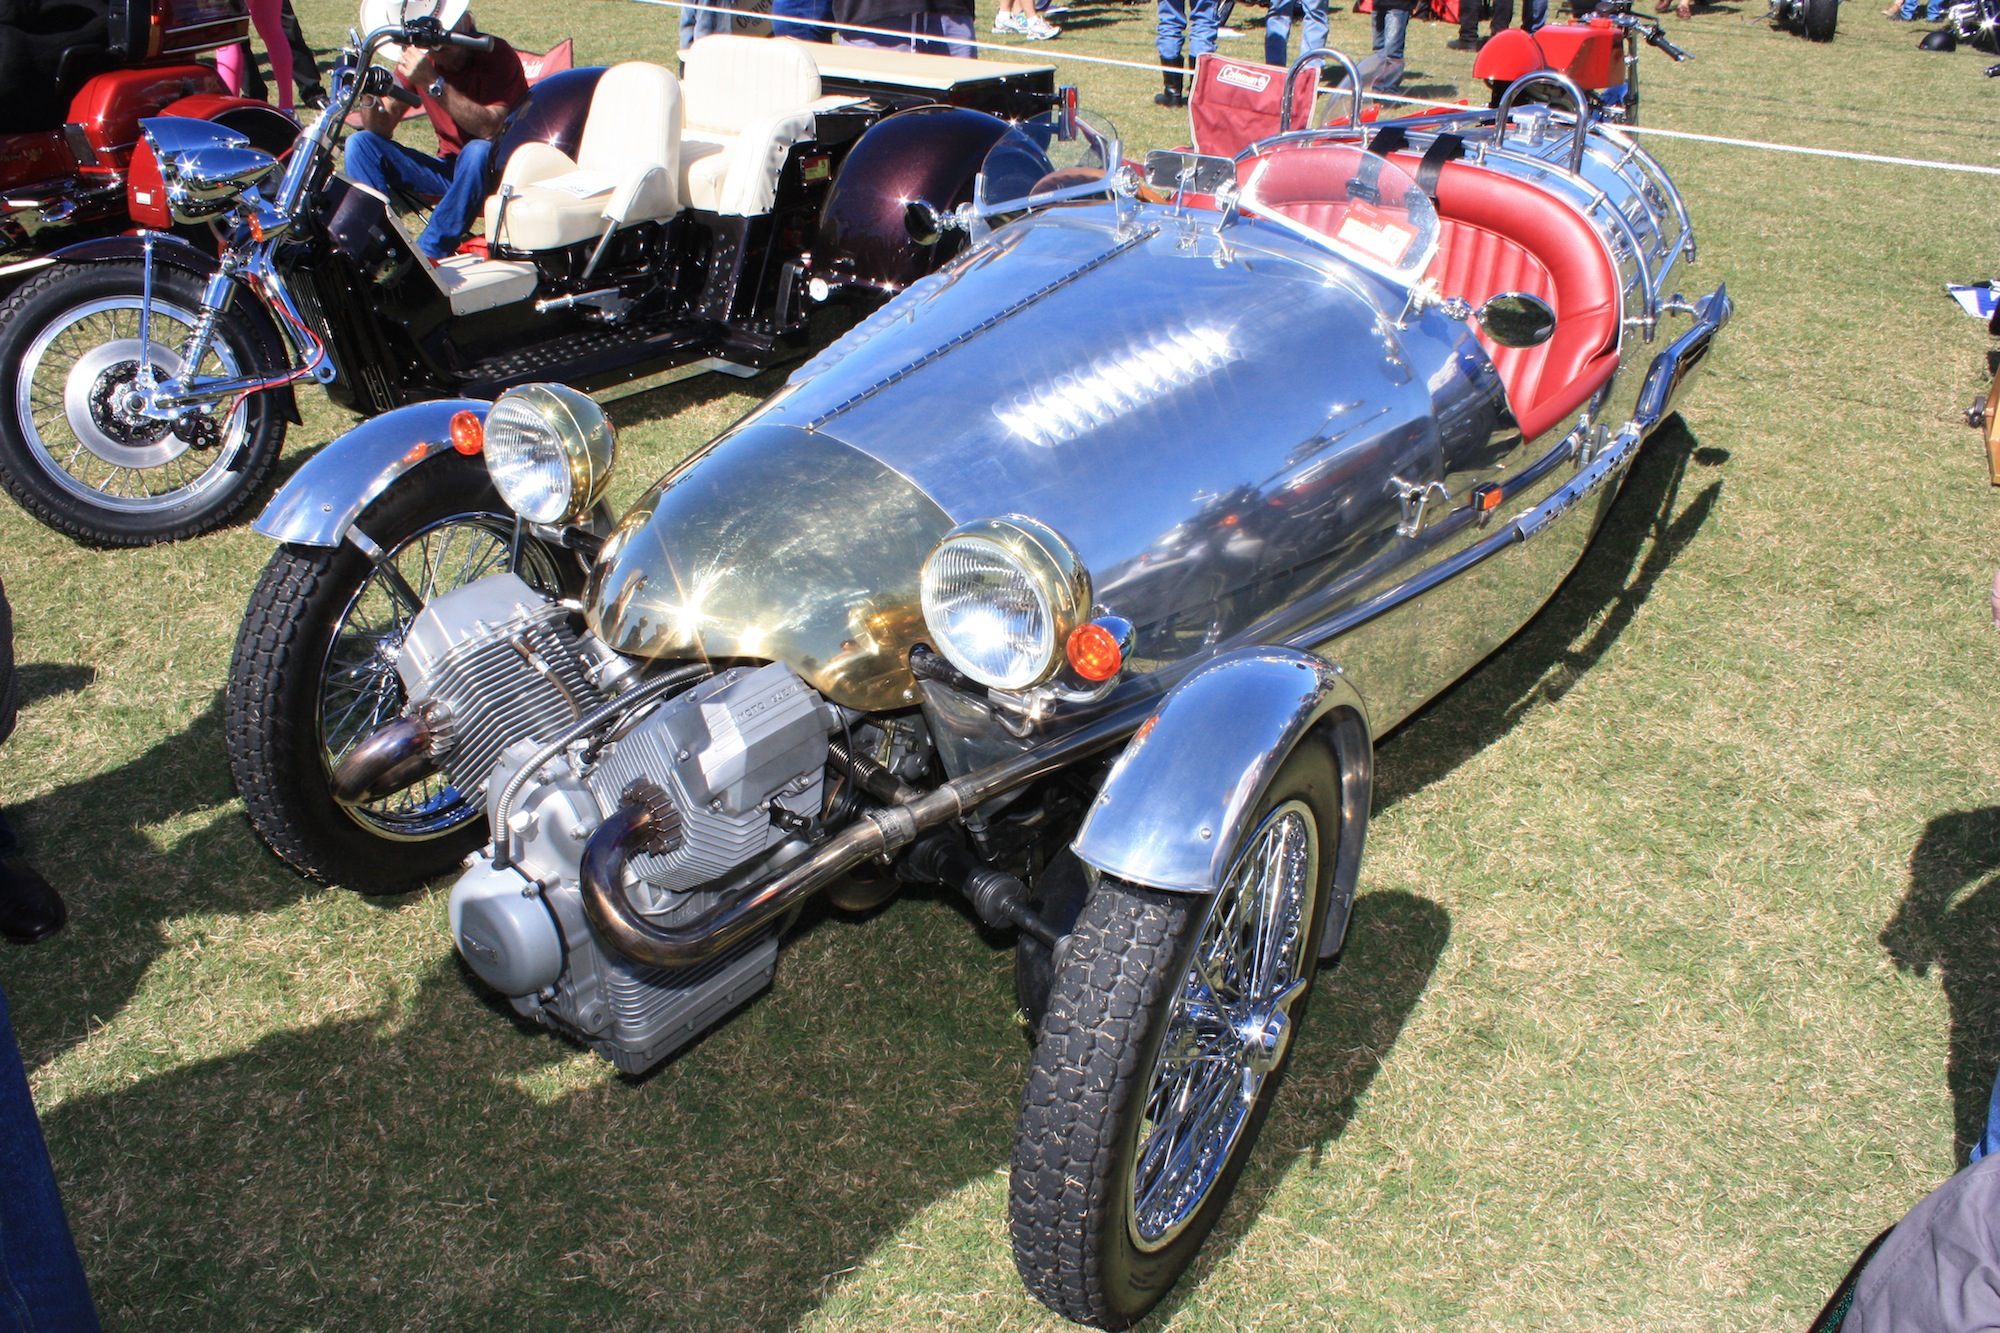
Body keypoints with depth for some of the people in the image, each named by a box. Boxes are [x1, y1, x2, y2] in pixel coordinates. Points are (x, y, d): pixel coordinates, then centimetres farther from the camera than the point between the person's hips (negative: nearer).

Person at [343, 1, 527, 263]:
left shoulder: (497, 55, -15)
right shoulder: (419, 59, 1)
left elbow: (489, 128, -31)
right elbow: (382, 129, 1)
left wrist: (432, 83, -36)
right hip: (448, 169, 6)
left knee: (478, 151, -37)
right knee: (360, 143, -7)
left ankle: (428, 254, -33)